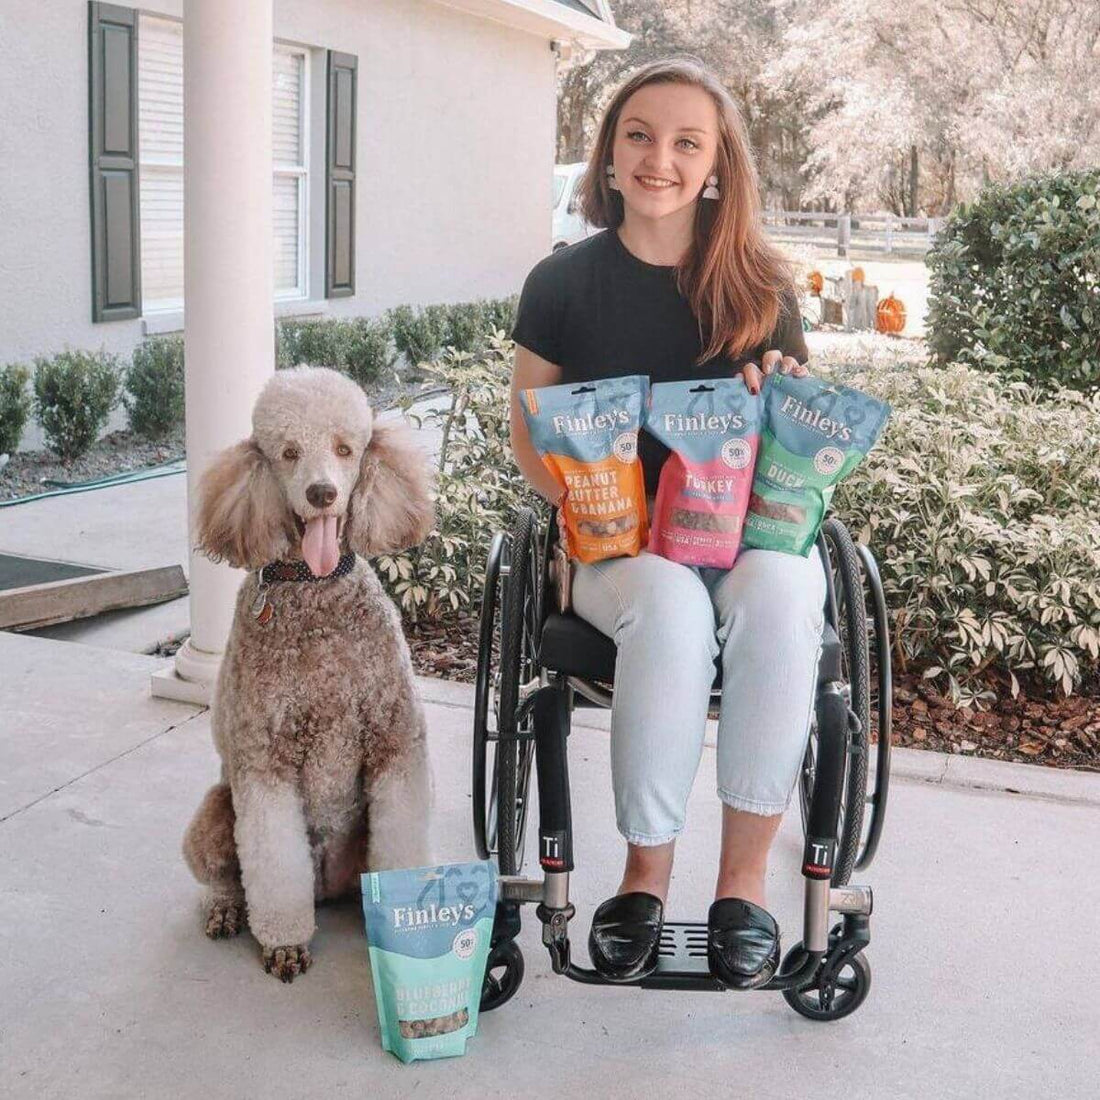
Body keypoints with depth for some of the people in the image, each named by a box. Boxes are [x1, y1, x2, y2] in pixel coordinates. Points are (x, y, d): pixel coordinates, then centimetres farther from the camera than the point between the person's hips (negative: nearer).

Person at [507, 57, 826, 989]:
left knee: (781, 589, -35)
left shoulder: (763, 290, 7)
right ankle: (646, 868, -18)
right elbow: (530, 433, 10)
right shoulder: (564, 283, 5)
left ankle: (744, 873, -22)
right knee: (670, 603, -37)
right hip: (618, 551, -1)